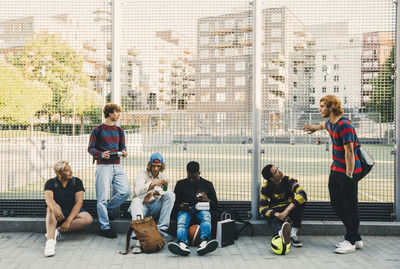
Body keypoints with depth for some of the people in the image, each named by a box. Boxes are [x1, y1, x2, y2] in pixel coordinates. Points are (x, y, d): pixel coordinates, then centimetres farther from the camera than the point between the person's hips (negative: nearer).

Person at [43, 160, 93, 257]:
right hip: (58, 213, -1)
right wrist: (55, 209, -49)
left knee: (88, 219, -28)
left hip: (73, 212, 1)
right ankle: (50, 240, -48)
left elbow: (79, 203, -12)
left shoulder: (77, 182, -3)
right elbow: (48, 198, -26)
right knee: (52, 207, -35)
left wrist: (68, 221, -25)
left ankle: (57, 231, -32)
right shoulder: (51, 183, -5)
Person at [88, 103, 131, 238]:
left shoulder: (119, 131, 18)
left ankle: (108, 209, 17)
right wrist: (101, 154, -17)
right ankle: (104, 228, 1)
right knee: (102, 197, -6)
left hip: (117, 166, 5)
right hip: (103, 166, -5)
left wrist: (124, 152, -1)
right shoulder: (98, 130, 2)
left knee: (125, 192, -9)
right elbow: (90, 148, 1)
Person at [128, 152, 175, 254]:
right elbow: (137, 191, -13)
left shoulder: (163, 176, 18)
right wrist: (152, 184, -29)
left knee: (171, 195, -21)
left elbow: (166, 192, 0)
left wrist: (153, 192, -19)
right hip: (142, 205, -3)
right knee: (136, 201, -36)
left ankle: (162, 229, -28)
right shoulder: (142, 173, 6)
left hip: (156, 207, 3)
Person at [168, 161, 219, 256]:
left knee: (206, 217, -36)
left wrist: (207, 200, -7)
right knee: (181, 221, -35)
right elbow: (175, 203, 16)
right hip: (185, 210, 0)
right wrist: (180, 206, -8)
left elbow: (215, 205, 15)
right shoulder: (180, 184, 19)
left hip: (202, 209, 0)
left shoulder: (207, 184, 17)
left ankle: (204, 242, -61)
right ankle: (182, 243, -62)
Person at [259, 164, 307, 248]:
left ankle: (294, 233, -29)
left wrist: (287, 210, -43)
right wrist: (277, 214, -31)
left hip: (290, 210, 1)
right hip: (275, 212, -1)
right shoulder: (266, 187, -11)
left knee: (301, 200, -31)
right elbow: (263, 209, -11)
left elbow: (302, 194, -32)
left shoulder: (289, 180, -15)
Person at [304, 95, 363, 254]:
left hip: (348, 171, -10)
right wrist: (316, 128, 56)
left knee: (350, 206, -1)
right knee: (336, 204, 11)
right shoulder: (330, 123, 9)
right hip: (335, 170, 10)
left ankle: (351, 241, 10)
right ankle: (356, 239, 21)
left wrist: (349, 175, -23)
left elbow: (349, 152, -22)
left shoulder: (345, 125, -20)